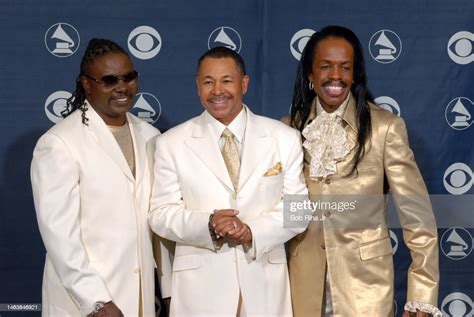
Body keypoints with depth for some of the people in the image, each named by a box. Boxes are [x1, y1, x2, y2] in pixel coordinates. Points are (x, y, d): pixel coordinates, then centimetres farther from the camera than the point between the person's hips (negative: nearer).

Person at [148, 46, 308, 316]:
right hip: (200, 283, -1)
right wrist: (208, 225, -19)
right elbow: (161, 213, -1)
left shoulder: (285, 138, 3)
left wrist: (254, 231, -16)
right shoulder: (171, 144, 1)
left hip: (265, 279, 1)